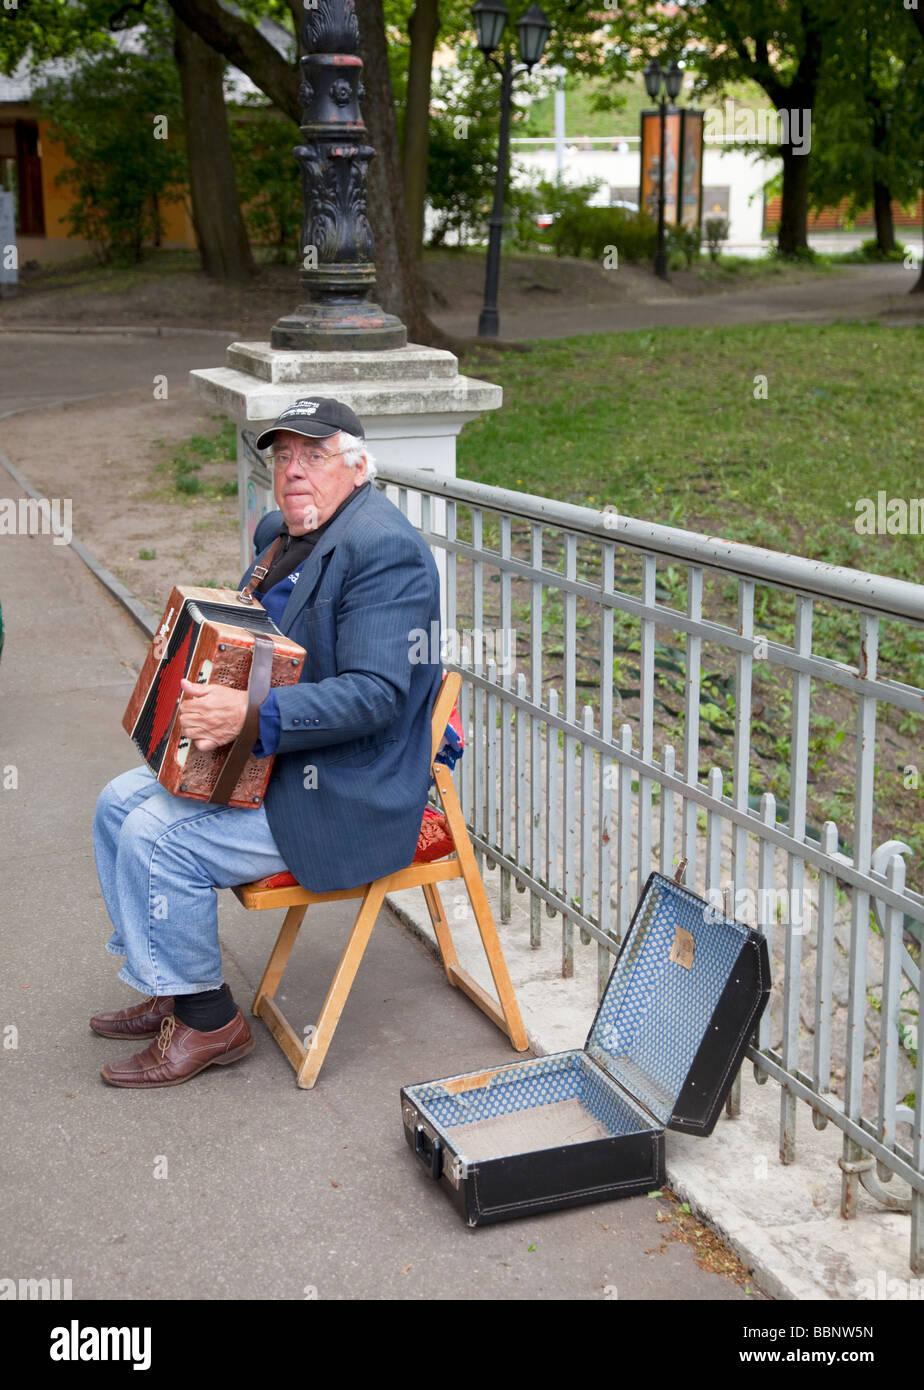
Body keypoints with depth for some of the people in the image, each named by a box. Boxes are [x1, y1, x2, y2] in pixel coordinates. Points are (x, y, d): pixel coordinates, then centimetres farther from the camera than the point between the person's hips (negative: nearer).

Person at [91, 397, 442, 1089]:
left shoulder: (383, 549, -21)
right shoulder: (281, 533, 10)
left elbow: (374, 694, -29)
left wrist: (252, 715, -36)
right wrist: (193, 668, 6)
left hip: (347, 794, -10)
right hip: (271, 763, 11)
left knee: (157, 839, -18)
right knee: (120, 803, 9)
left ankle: (207, 1021, 1)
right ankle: (170, 988, 20)